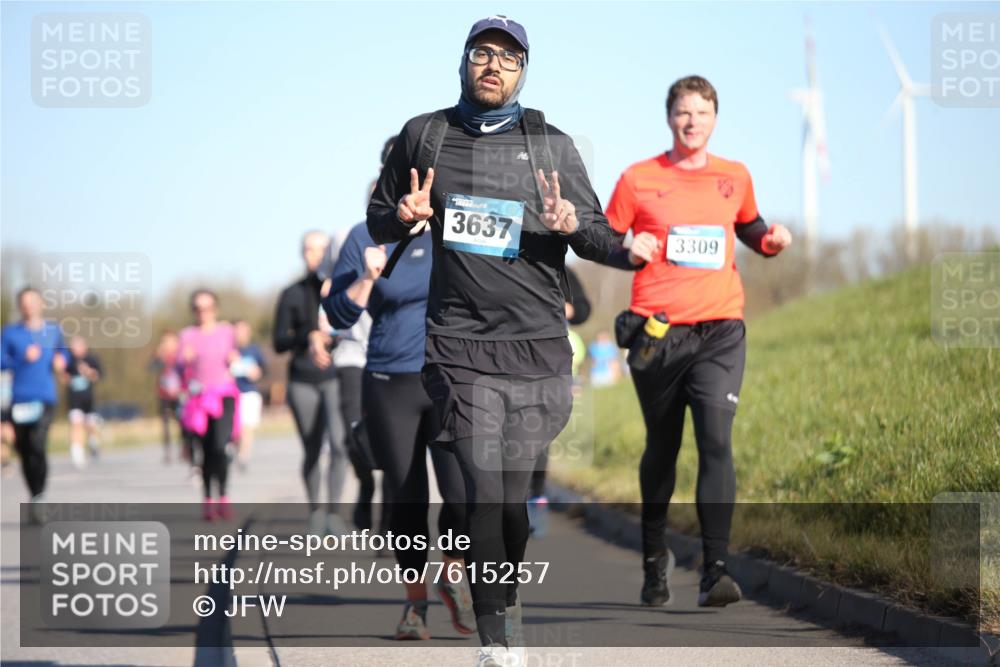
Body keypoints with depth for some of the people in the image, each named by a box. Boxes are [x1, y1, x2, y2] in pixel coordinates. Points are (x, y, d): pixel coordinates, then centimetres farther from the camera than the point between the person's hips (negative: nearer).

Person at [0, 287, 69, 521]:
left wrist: (61, 360, 5)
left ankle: (39, 498, -15)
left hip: (45, 398, -1)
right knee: (24, 449, 5)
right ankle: (35, 497, 21)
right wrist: (23, 359, -13)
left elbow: (63, 352, 26)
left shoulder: (53, 330, 10)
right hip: (20, 400, 1)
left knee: (38, 444, -21)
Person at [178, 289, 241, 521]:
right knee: (207, 451, 2)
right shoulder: (188, 335, 5)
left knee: (220, 447, -16)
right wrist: (187, 360, -19)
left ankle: (223, 497, -3)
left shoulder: (226, 331, 7)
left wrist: (234, 358, -2)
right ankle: (208, 500, 14)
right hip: (200, 395, 1)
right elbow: (183, 371, 2)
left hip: (224, 393, -1)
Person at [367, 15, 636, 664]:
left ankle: (508, 597, 32)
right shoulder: (423, 137, 9)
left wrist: (573, 225, -13)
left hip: (538, 343, 1)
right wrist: (405, 216, -4)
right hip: (460, 343, -1)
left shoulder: (552, 145, 8)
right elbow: (379, 222, 20)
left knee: (515, 494, 6)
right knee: (485, 491, -12)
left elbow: (604, 239, 10)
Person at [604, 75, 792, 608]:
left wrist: (770, 239, 7)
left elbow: (748, 227, 28)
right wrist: (628, 250, -12)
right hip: (657, 330, -1)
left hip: (720, 332, 1)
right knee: (661, 449, 9)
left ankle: (715, 570, -19)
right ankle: (654, 557, 30)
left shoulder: (734, 178, 11)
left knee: (717, 439, -16)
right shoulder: (638, 179, 4)